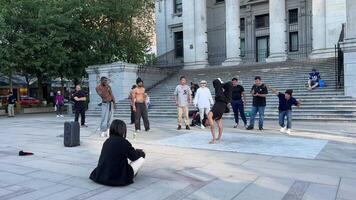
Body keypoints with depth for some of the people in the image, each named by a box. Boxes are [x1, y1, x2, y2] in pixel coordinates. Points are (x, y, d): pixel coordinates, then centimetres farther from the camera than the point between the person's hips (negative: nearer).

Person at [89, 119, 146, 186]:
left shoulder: (107, 141, 5)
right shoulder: (123, 142, -14)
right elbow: (134, 156, 0)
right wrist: (139, 152, 24)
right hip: (117, 179, -7)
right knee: (141, 159, 4)